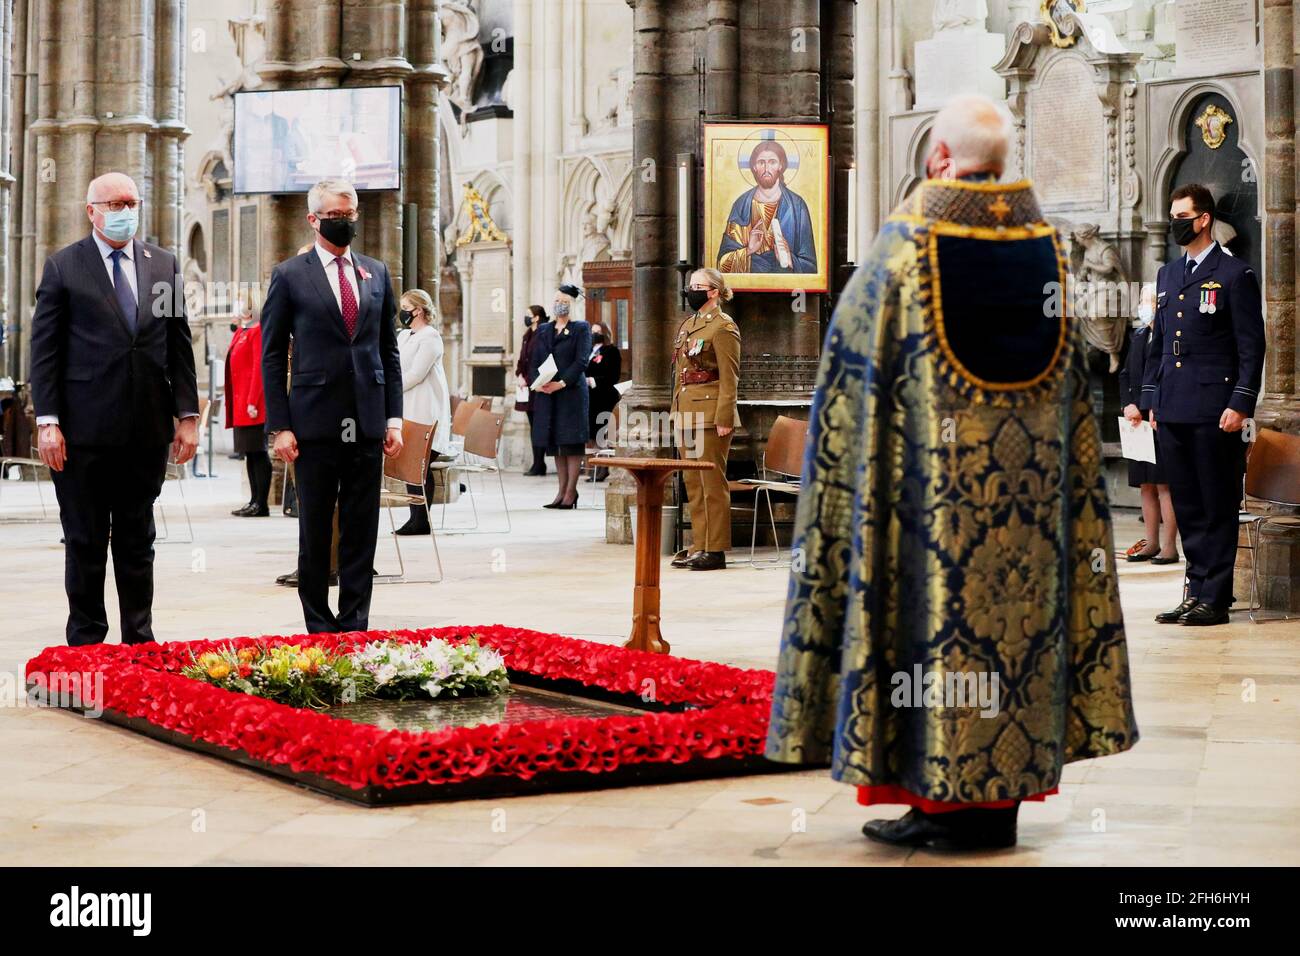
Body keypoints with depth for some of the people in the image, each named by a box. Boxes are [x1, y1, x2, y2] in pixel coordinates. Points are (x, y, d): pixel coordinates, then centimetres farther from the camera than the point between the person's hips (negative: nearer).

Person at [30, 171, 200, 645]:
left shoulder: (163, 264, 10)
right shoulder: (63, 267, 0)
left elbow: (179, 345, 10)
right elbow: (44, 350, -2)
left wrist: (186, 414, 3)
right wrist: (47, 420, -9)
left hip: (146, 428, 3)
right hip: (85, 429, -3)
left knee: (137, 541, 11)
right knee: (85, 543, 5)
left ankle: (139, 641, 18)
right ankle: (85, 642, 14)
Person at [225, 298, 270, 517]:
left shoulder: (257, 330, -9)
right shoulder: (240, 331, 17)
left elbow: (259, 367, -15)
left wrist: (252, 402, -19)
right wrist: (232, 405, 14)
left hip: (252, 405, -9)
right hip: (240, 405, 9)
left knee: (257, 453, -7)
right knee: (250, 454, 10)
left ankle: (261, 505, -6)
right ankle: (255, 501, 13)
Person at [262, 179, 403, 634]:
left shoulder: (377, 273, 12)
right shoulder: (289, 275, 1)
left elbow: (389, 351, 14)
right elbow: (272, 357, 0)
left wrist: (394, 417, 6)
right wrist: (280, 426, -7)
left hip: (367, 424, 3)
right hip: (316, 422, -3)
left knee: (361, 532, 5)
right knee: (315, 532, 4)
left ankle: (354, 624, 12)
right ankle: (318, 626, 13)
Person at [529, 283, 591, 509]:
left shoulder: (581, 329, 2)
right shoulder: (543, 330, 16)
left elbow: (581, 361, -9)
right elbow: (533, 360, 10)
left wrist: (562, 383, -18)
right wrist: (536, 381, -9)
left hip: (571, 391, -5)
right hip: (545, 393, 5)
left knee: (572, 441, -5)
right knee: (554, 443, 5)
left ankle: (571, 492, -3)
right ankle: (562, 490, 10)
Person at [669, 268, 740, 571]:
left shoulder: (723, 327, -9)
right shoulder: (686, 324, 17)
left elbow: (729, 377, -13)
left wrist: (724, 418, -18)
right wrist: (676, 413, 18)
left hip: (710, 416, -9)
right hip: (686, 415, 9)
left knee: (712, 481, -5)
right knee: (692, 482, 11)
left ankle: (715, 550, -1)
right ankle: (699, 546, 18)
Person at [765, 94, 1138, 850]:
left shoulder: (907, 240, -8)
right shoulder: (1044, 242, 5)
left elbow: (854, 355, -1)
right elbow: (1073, 379, 10)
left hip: (934, 477, -4)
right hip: (1029, 480, 4)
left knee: (936, 601, 1)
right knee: (1014, 602, 9)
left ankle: (938, 795, 3)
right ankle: (1000, 797, 14)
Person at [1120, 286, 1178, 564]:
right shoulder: (1138, 336, 16)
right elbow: (1125, 375, 17)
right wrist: (1129, 405, 1)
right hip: (1139, 421, 7)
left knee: (1164, 484, -7)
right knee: (1146, 485, 11)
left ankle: (1169, 546, -3)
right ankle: (1151, 543, 17)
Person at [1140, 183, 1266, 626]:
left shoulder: (1235, 275, -3)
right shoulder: (1167, 274, 17)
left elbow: (1251, 347, -6)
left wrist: (1240, 404, -13)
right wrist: (1151, 400, 14)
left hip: (1214, 413, -6)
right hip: (1172, 412, 6)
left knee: (1218, 507, -1)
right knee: (1186, 506, 9)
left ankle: (1214, 598, 2)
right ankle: (1195, 589, 15)